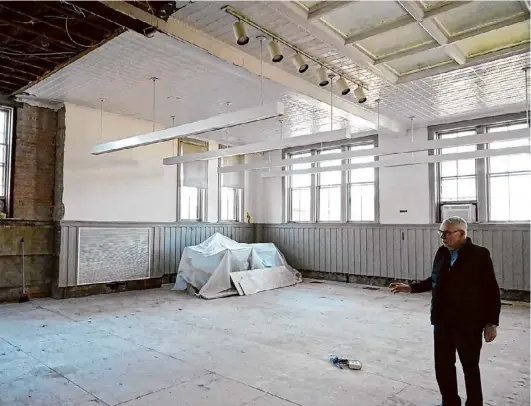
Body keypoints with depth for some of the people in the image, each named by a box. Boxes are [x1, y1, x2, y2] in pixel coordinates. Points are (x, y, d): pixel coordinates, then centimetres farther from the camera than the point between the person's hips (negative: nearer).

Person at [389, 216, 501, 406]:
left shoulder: (479, 255, -12)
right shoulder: (442, 253, 3)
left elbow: (491, 291, -10)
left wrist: (492, 322, -10)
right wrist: (411, 287, 10)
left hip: (469, 323, -5)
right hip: (442, 321, 5)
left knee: (470, 367, 11)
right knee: (443, 366, 14)